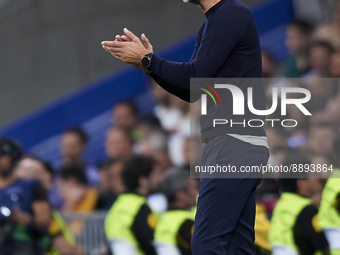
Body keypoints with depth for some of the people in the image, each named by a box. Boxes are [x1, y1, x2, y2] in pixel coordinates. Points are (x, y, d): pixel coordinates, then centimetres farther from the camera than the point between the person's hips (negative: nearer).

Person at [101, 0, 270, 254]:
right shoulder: (210, 25, 20)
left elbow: (197, 76, -17)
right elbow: (192, 92, 21)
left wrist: (146, 59, -6)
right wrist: (148, 63, 10)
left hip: (235, 146, -10)